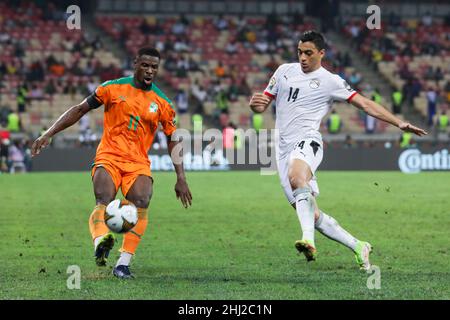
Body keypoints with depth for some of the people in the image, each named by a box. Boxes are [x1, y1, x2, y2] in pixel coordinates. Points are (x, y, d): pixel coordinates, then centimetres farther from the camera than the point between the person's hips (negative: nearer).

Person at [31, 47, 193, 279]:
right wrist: (48, 134, 2)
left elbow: (173, 140, 14)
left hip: (138, 163, 1)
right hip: (108, 157, -1)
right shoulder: (113, 88, 3)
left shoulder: (162, 103, 8)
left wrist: (181, 178, 8)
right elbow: (80, 110, 8)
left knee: (141, 202, -24)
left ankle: (123, 263, -24)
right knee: (104, 200, -28)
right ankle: (101, 241, -55)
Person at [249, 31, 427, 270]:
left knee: (296, 177, -40)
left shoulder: (330, 81, 5)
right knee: (310, 215, 2)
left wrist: (400, 123, -3)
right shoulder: (284, 71, 17)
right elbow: (262, 106, 20)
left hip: (307, 141, -5)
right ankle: (358, 247, 16)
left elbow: (365, 104, 5)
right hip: (284, 149, 5)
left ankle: (309, 241, -51)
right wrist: (254, 103, -6)